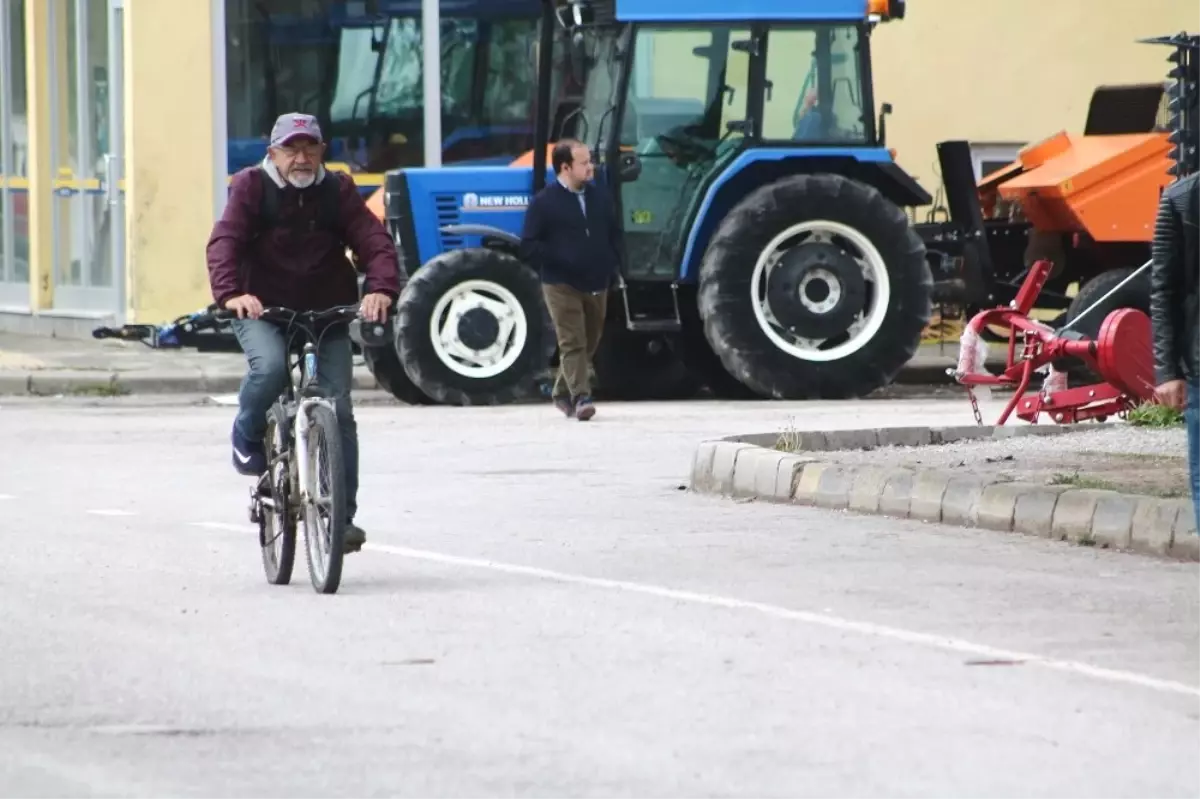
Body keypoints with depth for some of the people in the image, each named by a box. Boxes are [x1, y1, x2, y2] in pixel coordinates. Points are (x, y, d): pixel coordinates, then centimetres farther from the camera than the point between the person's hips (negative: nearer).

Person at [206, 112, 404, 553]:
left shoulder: (337, 191, 3)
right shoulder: (252, 187, -3)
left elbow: (373, 240, -8)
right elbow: (225, 241, -16)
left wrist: (381, 287, -29)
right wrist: (231, 292, -36)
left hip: (327, 315, 2)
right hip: (263, 311, -2)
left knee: (338, 411, -6)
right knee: (269, 367, -33)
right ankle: (247, 440, -3)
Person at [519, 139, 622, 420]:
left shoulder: (599, 197, 8)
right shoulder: (545, 203, -8)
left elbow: (614, 235, 18)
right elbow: (529, 246, -8)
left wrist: (611, 268, 5)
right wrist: (559, 261, -18)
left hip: (596, 285, 6)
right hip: (562, 286, -6)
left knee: (588, 344, 12)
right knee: (572, 344, -12)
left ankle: (562, 393, 28)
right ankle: (580, 398, -16)